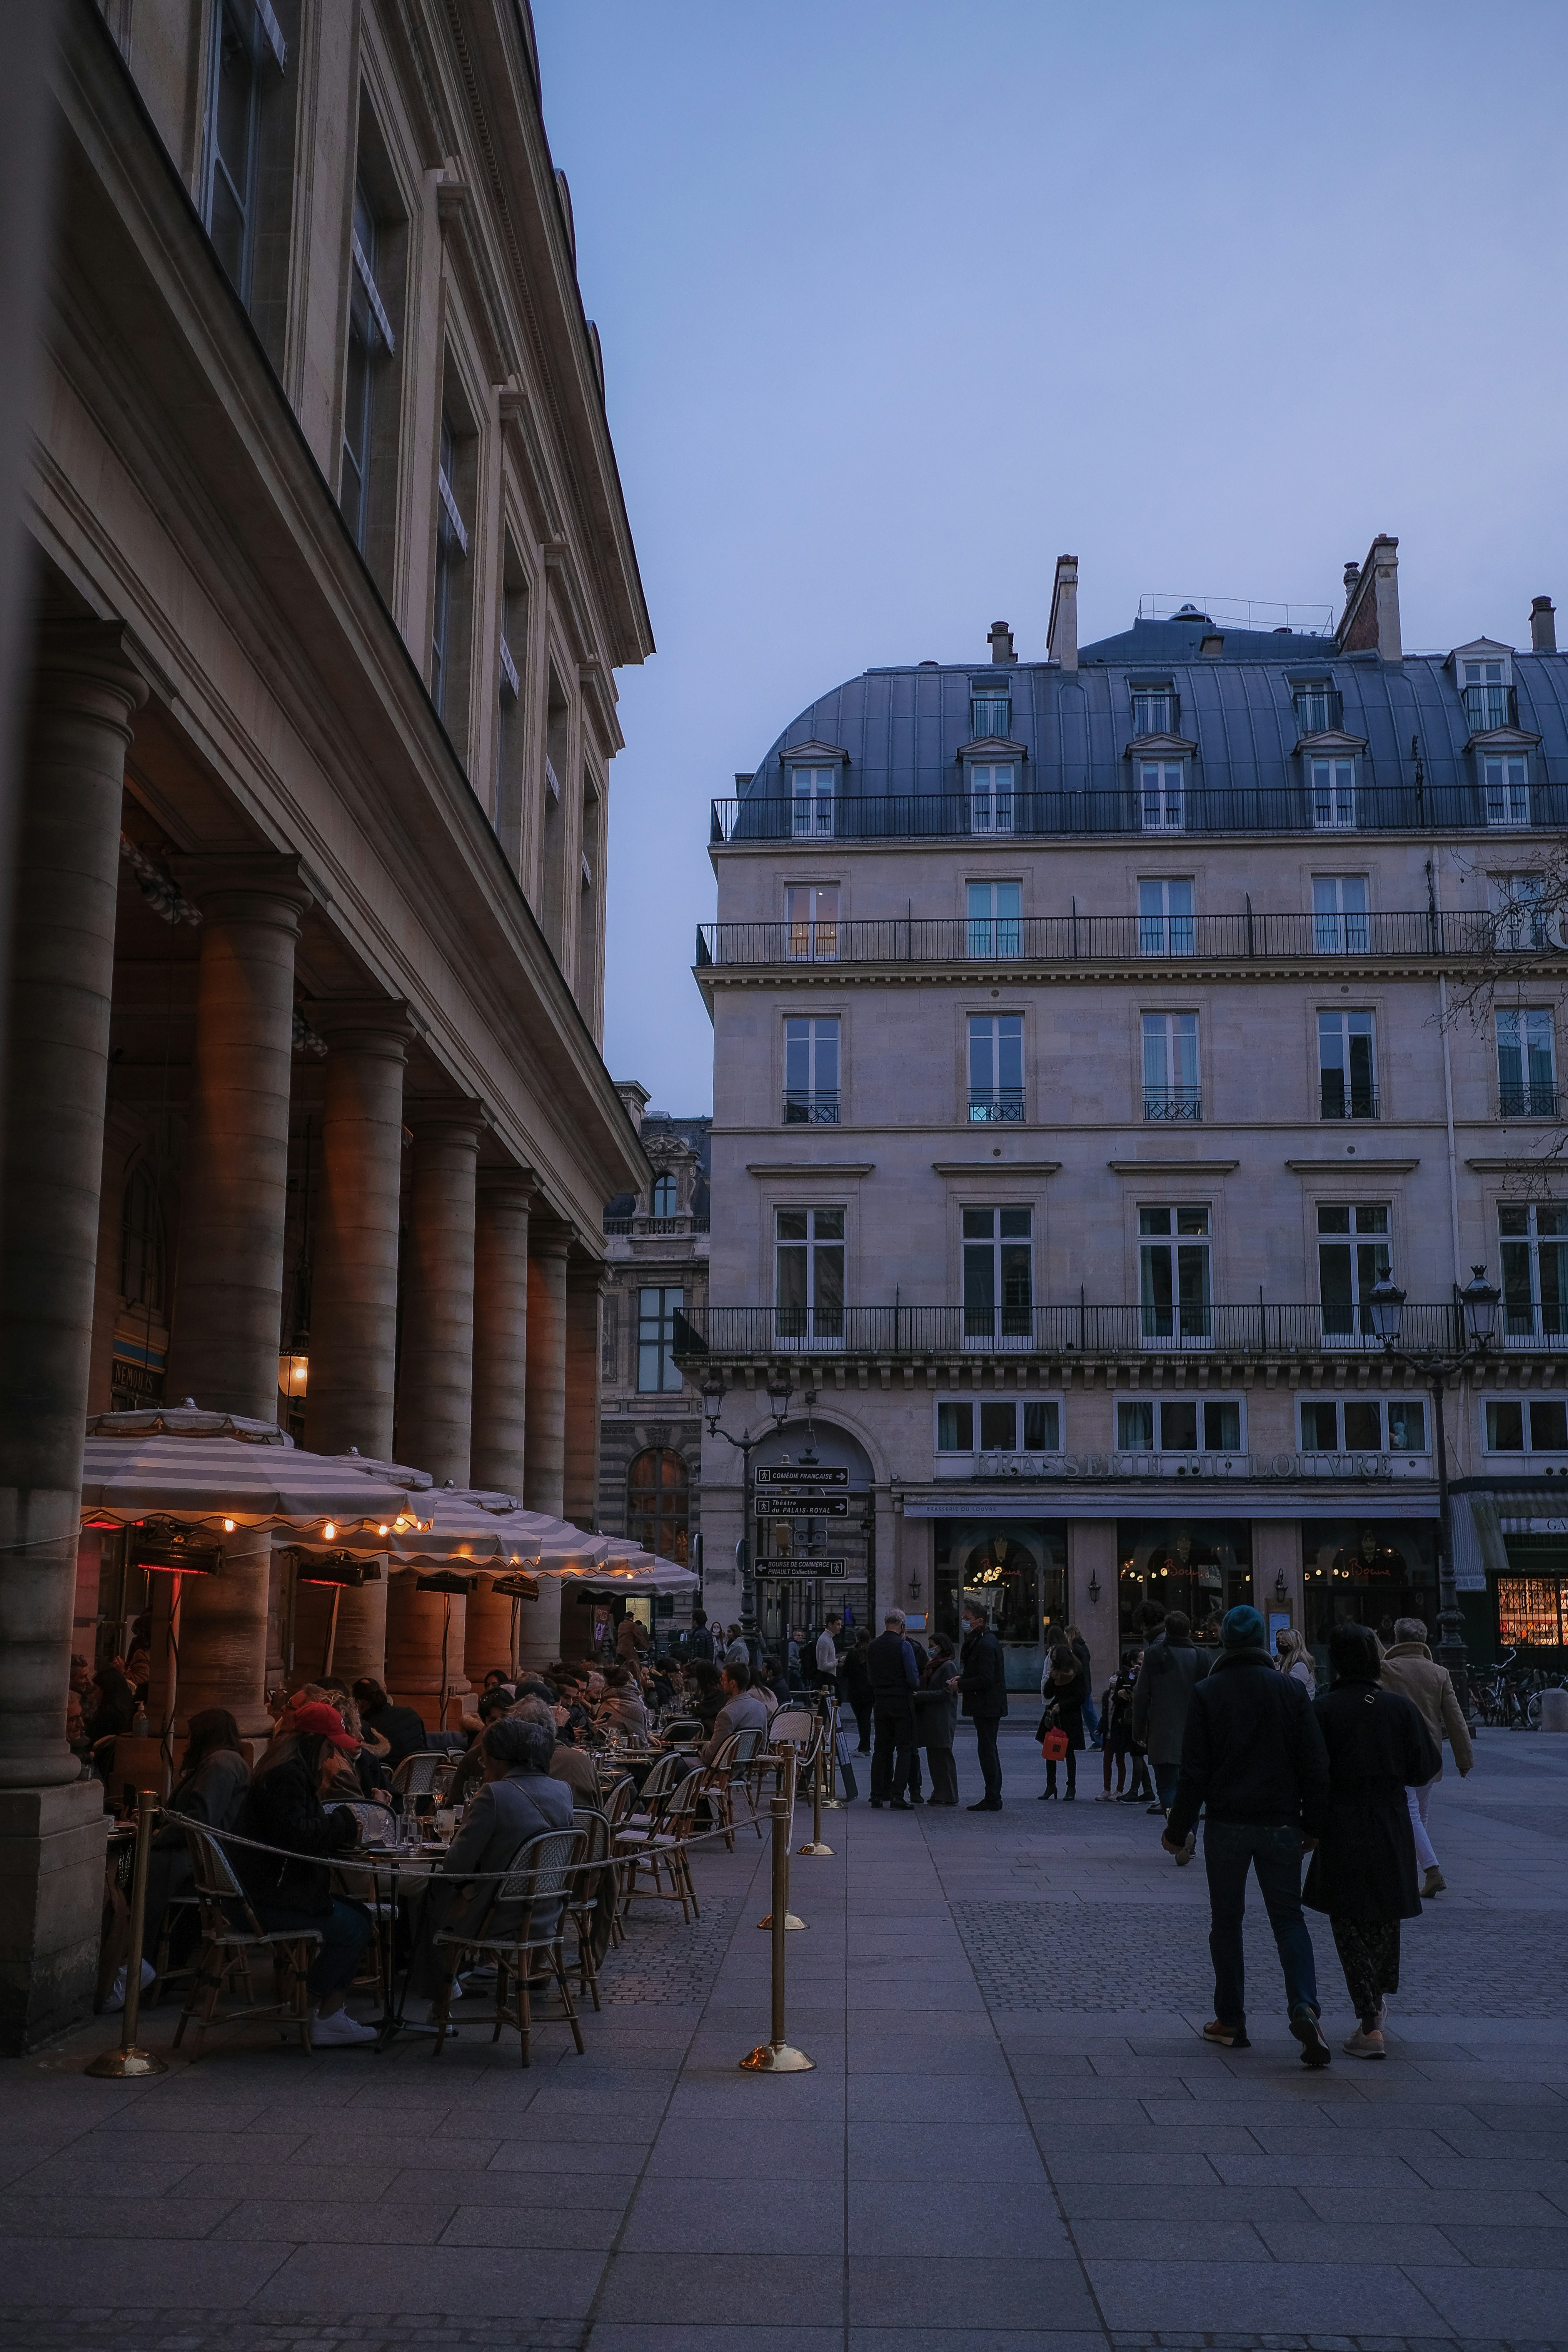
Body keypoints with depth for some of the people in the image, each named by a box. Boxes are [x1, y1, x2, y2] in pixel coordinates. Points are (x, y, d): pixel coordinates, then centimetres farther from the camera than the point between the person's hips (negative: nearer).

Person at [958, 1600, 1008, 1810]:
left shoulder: (986, 1644, -18)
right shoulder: (980, 1641, 16)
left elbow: (985, 1679, -23)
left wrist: (960, 1684, -15)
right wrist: (963, 1679, 7)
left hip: (987, 1706, -11)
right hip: (987, 1707, 11)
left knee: (987, 1749, -7)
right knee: (988, 1750, 14)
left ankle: (992, 1800, -5)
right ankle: (993, 1798, 20)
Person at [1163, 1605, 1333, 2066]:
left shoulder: (1206, 1694, -5)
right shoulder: (1291, 1690, 0)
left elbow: (1194, 1771, -6)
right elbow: (1315, 1764, 1)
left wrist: (1179, 1829, 2)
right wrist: (1314, 1824, 9)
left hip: (1227, 1824, -1)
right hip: (1280, 1822, 1)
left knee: (1226, 1920, 10)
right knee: (1288, 1917, 6)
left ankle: (1231, 2021, 14)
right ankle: (1304, 2007, -14)